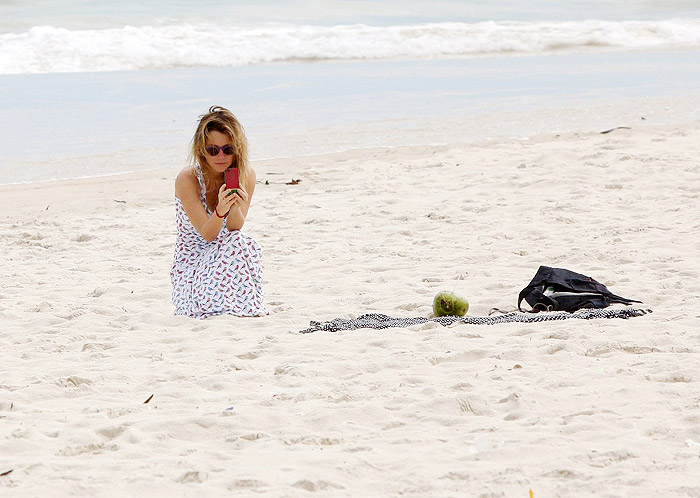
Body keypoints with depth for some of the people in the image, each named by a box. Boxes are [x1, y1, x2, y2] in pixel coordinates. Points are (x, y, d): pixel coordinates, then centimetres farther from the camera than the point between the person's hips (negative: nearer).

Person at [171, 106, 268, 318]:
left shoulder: (246, 176, -5)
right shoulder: (187, 179, -17)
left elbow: (235, 228, -11)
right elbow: (207, 234, -21)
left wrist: (236, 208, -33)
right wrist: (220, 210, -42)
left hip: (225, 257, 4)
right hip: (191, 266, -4)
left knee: (247, 245, -30)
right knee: (239, 245, -31)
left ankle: (247, 306, -14)